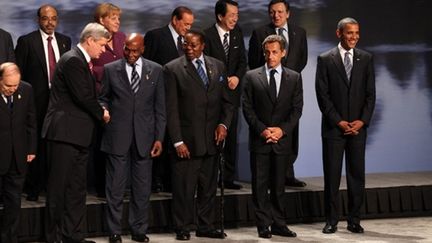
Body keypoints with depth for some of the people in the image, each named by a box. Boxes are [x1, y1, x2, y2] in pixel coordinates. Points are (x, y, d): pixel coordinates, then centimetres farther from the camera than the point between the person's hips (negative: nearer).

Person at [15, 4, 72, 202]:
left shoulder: (65, 41, 10)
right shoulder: (26, 41, -2)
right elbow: (19, 74, -2)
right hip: (36, 102, -3)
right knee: (35, 146, 2)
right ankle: (33, 189, 11)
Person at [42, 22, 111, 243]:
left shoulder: (82, 61, 17)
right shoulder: (72, 60, -15)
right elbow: (83, 96, -20)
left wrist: (99, 112, 2)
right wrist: (101, 113, -5)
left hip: (78, 134, 10)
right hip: (65, 133, -10)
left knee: (77, 189, 12)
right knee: (58, 188, -2)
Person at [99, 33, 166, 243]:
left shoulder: (155, 71, 7)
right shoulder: (110, 70, 4)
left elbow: (159, 107, 7)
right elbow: (103, 98, 11)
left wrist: (159, 138, 2)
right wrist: (103, 110, -13)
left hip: (144, 137, 1)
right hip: (117, 137, -1)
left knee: (143, 188, 5)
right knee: (115, 187, 2)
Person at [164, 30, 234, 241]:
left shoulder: (217, 66, 9)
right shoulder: (173, 69, -4)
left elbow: (226, 100, 14)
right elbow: (171, 109, -7)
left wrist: (224, 124, -4)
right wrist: (177, 141, -12)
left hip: (212, 139, 4)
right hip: (187, 140, -4)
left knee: (209, 187, 11)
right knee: (184, 187, -1)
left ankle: (206, 226, 21)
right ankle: (182, 228, 9)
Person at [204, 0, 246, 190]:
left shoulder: (237, 33, 8)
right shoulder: (207, 35, -10)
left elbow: (242, 61, 9)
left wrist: (236, 77, -9)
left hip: (232, 92, 5)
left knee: (231, 137, 7)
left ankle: (229, 178, 12)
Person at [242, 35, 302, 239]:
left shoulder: (294, 78, 7)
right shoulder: (252, 77, 4)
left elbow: (297, 109, 3)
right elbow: (247, 108, 0)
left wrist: (282, 129, -11)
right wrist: (262, 130, -12)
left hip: (282, 139, 1)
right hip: (259, 140, -1)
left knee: (279, 184, 6)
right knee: (260, 185, 0)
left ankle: (278, 224, 12)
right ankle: (263, 225, 5)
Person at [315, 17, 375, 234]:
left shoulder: (366, 59, 8)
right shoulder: (325, 59, 0)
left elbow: (370, 93, 5)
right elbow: (322, 95, -3)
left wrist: (362, 120, -7)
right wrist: (338, 121, -10)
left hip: (358, 126, 2)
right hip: (333, 126, -2)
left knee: (357, 174, 3)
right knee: (332, 174, 0)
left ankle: (354, 220, 10)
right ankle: (331, 221, 7)